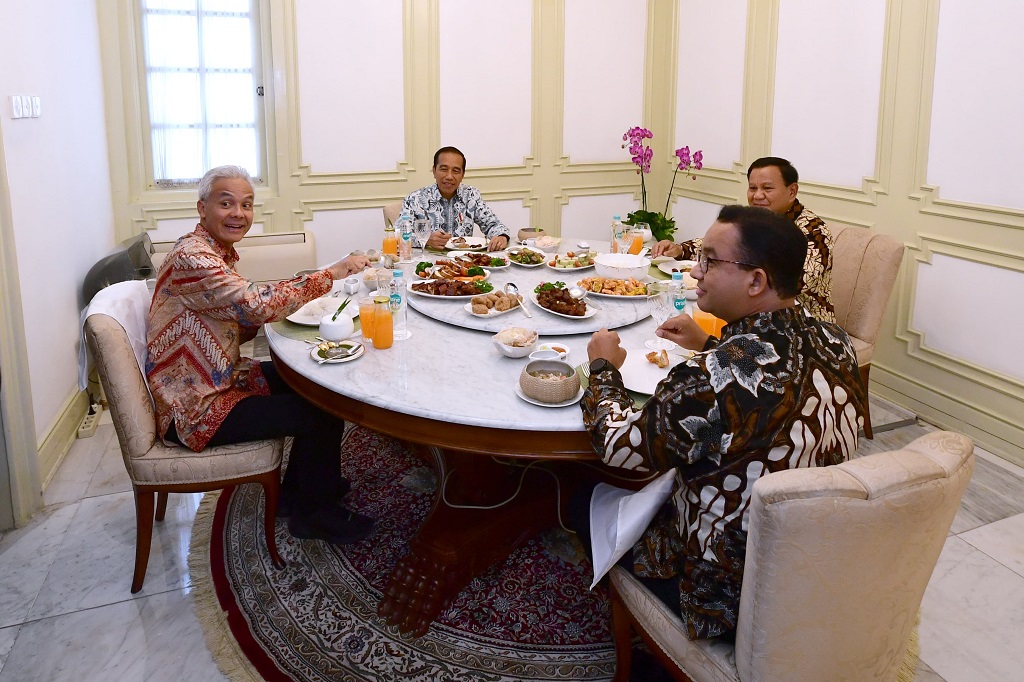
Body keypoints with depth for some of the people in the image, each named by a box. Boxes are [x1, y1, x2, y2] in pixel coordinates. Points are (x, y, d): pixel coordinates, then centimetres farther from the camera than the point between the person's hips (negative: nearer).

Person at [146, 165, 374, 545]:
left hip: (222, 379, 10)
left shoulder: (217, 250, 7)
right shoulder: (192, 256, -24)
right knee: (324, 413, -9)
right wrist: (331, 274, -29)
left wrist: (279, 305, -6)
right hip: (196, 408, -10)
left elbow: (240, 323, 11)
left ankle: (297, 491, 29)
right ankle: (314, 513, 14)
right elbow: (258, 305, -34)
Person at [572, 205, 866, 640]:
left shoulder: (720, 375, -33)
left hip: (732, 593, -7)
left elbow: (620, 448, -19)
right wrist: (709, 343, 14)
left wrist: (604, 368, -3)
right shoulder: (835, 343, -9)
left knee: (588, 504, 14)